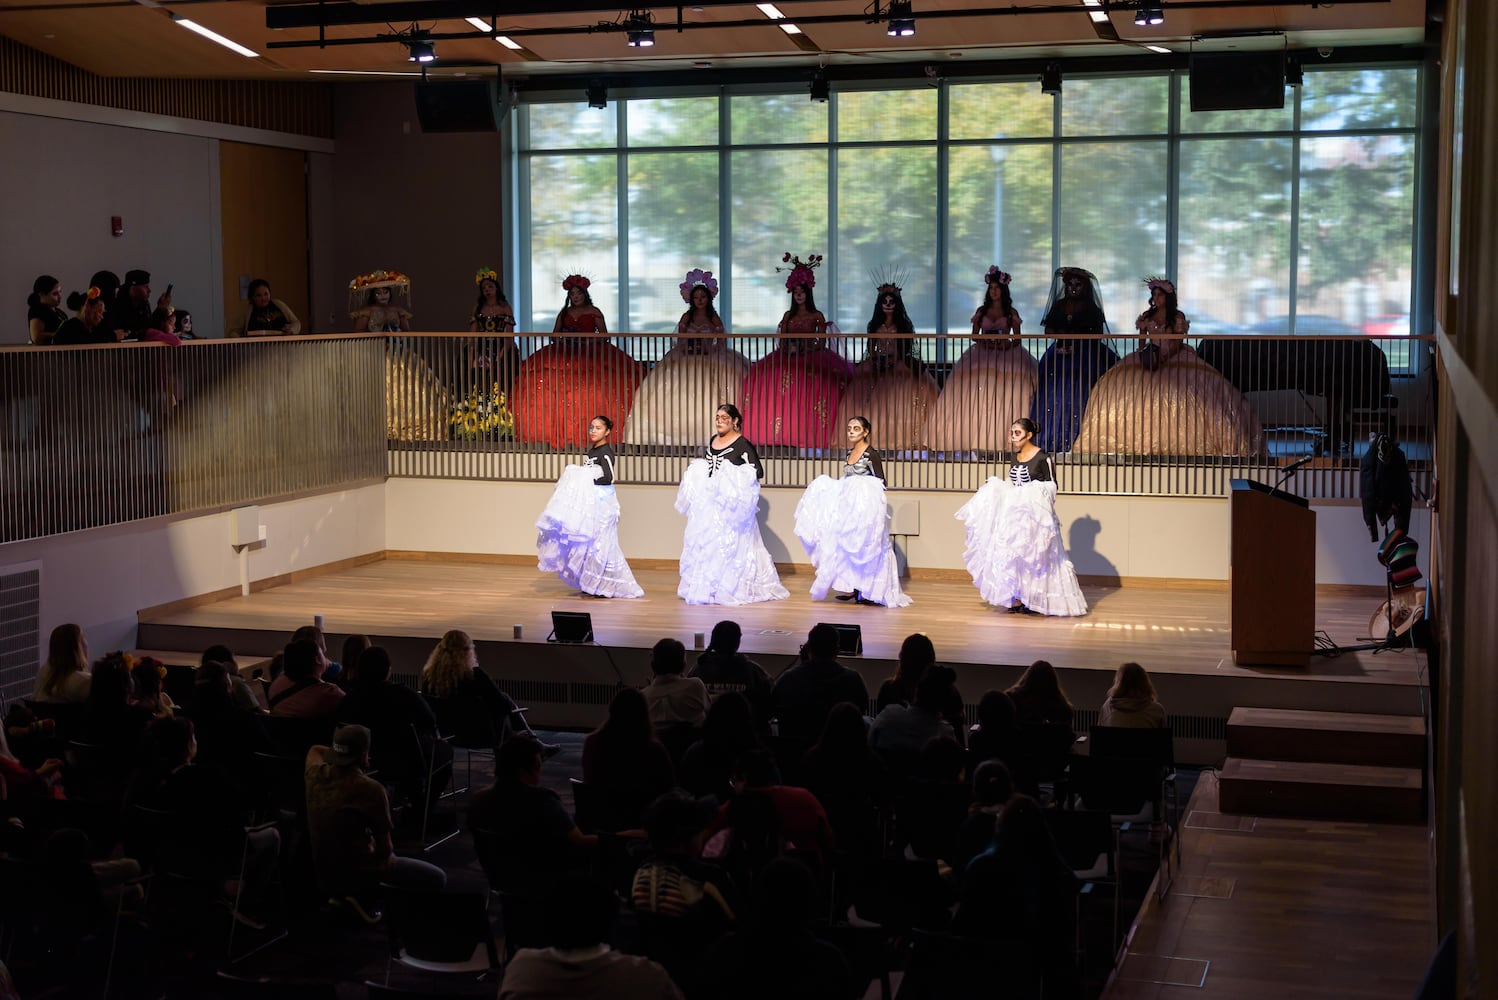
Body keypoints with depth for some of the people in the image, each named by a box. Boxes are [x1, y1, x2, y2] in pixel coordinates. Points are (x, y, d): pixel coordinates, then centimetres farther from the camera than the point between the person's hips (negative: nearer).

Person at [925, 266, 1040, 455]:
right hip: (983, 354, 2)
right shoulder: (981, 311, 14)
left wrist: (1008, 345, -15)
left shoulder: (1011, 312, 8)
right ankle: (981, 440, -17)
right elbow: (974, 335, 11)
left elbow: (1017, 339, 5)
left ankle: (1001, 440, -21)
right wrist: (984, 342, -8)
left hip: (1005, 354, -2)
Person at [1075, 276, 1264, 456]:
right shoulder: (1146, 316, 11)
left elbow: (1178, 343, -5)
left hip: (1173, 358, -3)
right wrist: (1143, 356, -11)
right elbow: (1142, 342, 10)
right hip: (1149, 359, 3)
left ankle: (1180, 441, -24)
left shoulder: (1178, 316, 1)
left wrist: (1163, 358, -19)